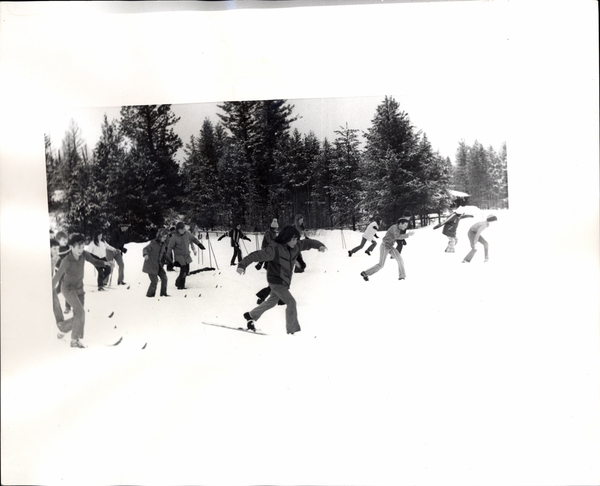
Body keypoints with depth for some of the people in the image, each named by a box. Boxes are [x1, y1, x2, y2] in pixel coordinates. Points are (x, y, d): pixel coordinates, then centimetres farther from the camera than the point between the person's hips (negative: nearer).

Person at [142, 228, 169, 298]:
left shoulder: (163, 244, 6)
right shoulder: (153, 243, -13)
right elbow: (145, 249, -19)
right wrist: (145, 254, -37)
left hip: (158, 265, 7)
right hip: (151, 265, -7)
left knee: (164, 278, 3)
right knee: (155, 280, -11)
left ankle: (163, 294, 16)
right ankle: (149, 294, 7)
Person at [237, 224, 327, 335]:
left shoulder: (295, 246, -4)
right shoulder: (275, 249, -24)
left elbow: (307, 242, 7)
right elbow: (257, 255, -27)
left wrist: (319, 245, -11)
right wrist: (242, 265, -34)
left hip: (285, 281, 8)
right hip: (276, 281, -8)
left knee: (272, 302, 23)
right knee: (291, 302, -15)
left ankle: (251, 316, 42)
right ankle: (293, 331, -5)